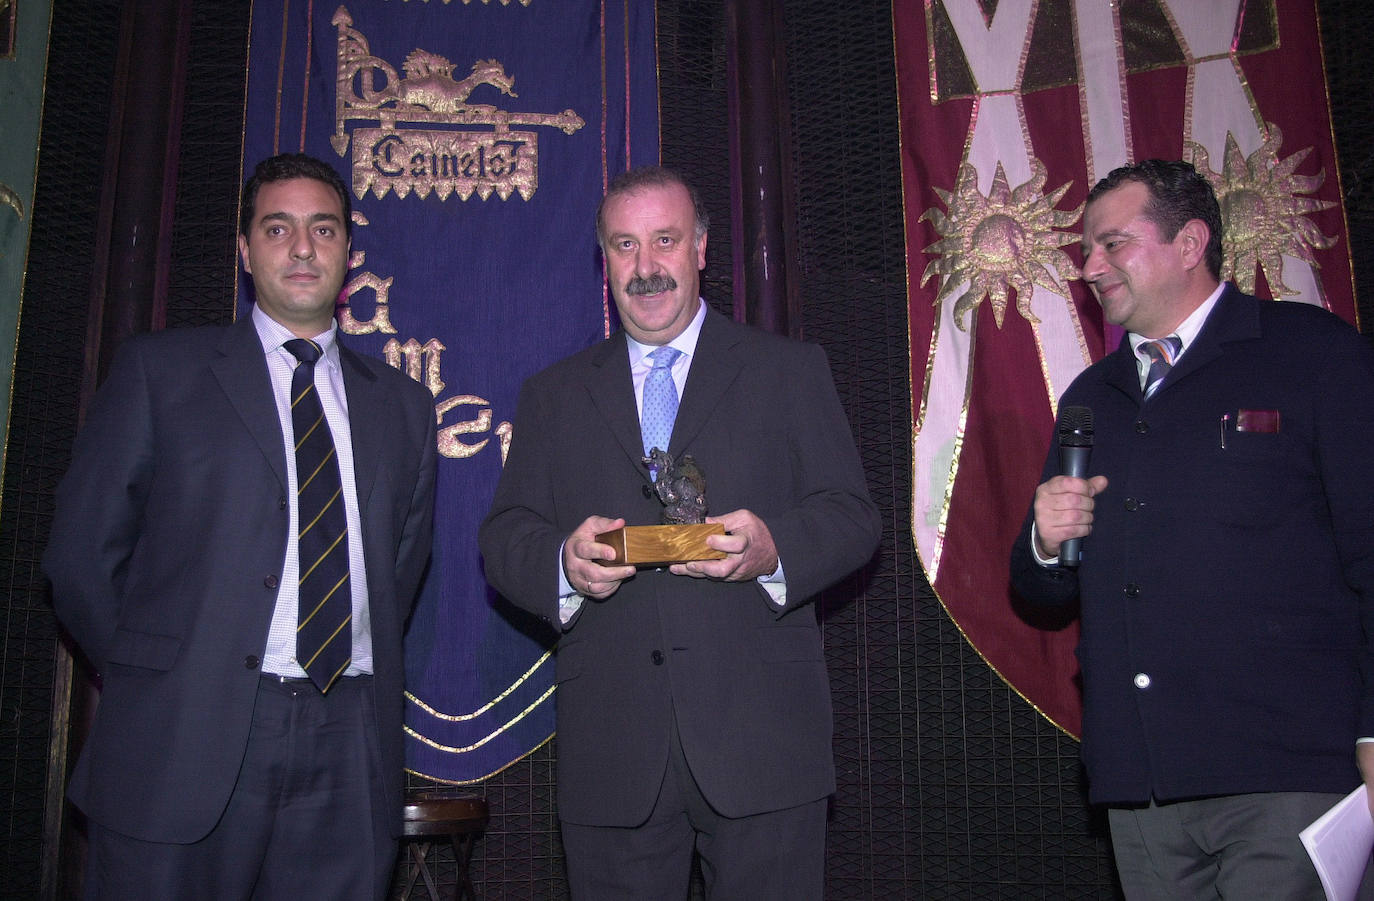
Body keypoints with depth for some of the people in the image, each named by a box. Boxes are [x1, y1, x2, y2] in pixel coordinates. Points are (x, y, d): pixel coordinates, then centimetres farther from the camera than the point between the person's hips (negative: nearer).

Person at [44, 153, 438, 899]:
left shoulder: (402, 405, 14)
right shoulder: (157, 370, 5)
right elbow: (82, 552, 3)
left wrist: (366, 685, 10)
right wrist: (152, 679, 3)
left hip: (351, 755, 3)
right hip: (186, 743, -2)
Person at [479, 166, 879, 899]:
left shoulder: (791, 371, 10)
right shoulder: (553, 395, 15)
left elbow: (852, 516, 4)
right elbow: (503, 537, 9)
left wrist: (772, 548, -18)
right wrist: (564, 562, -14)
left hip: (761, 740, -1)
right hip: (610, 753, 2)